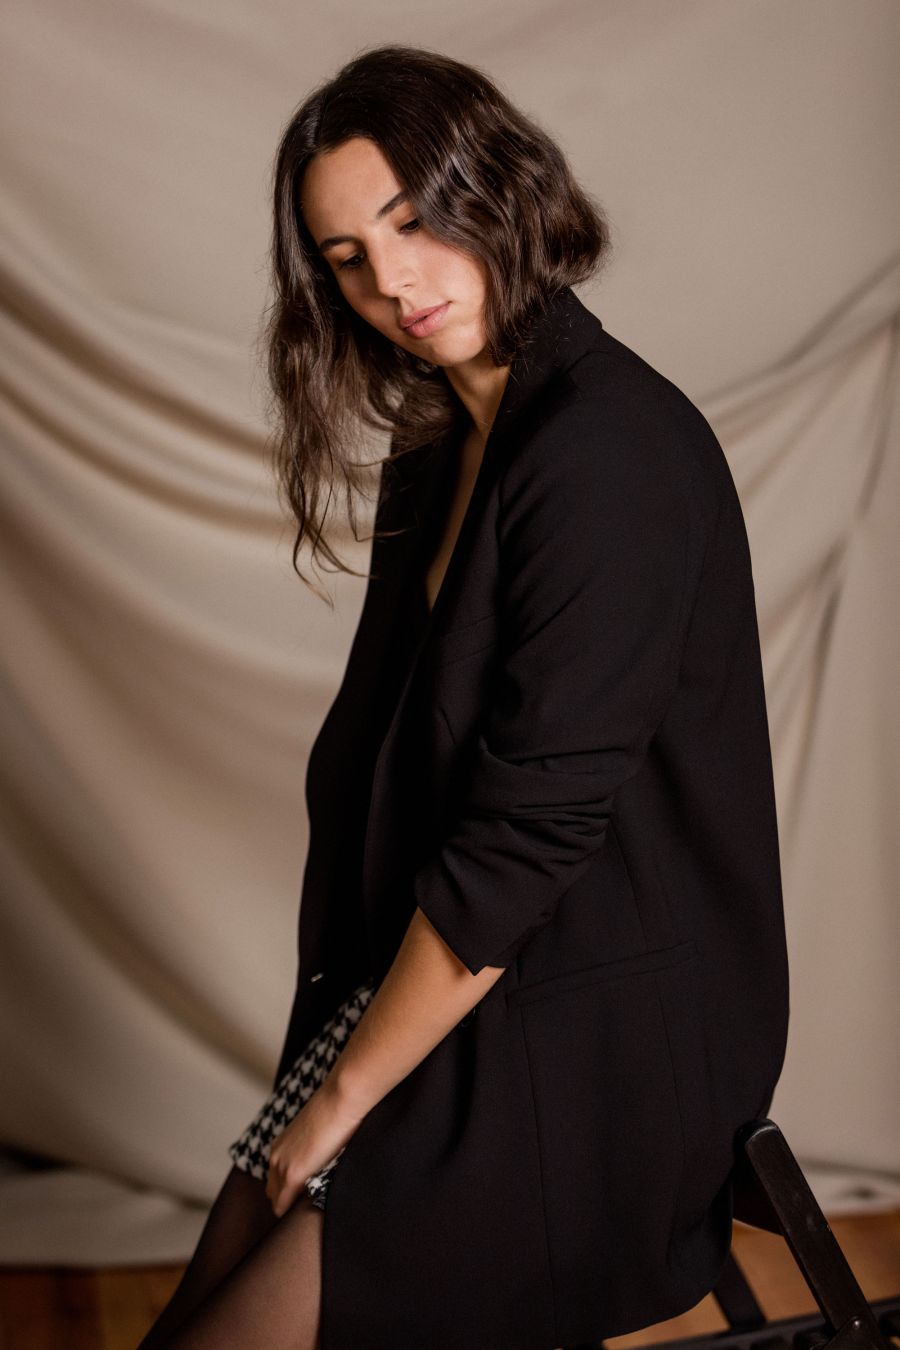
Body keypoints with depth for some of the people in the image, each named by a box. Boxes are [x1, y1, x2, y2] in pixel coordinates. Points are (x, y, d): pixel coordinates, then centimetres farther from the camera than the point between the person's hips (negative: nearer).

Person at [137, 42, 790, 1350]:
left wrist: (347, 1089, -11)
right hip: (431, 979, 8)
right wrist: (336, 1066, 2)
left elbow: (525, 834, -21)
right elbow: (392, 747, 10)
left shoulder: (609, 448, -19)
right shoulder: (442, 443, 10)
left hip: (591, 1051, -8)